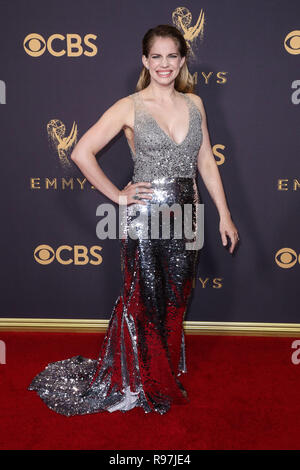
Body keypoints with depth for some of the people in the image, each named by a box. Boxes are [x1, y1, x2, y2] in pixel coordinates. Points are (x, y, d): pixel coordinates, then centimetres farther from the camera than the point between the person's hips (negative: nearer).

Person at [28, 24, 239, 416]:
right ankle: (137, 384, 27)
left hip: (186, 214, 5)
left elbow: (206, 162, 11)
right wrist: (118, 196, -8)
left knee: (176, 299, 15)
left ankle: (166, 375, 35)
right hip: (145, 215, -4)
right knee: (144, 300, 6)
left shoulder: (194, 103, 8)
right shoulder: (130, 107, -7)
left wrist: (224, 214, 8)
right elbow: (82, 153, -8)